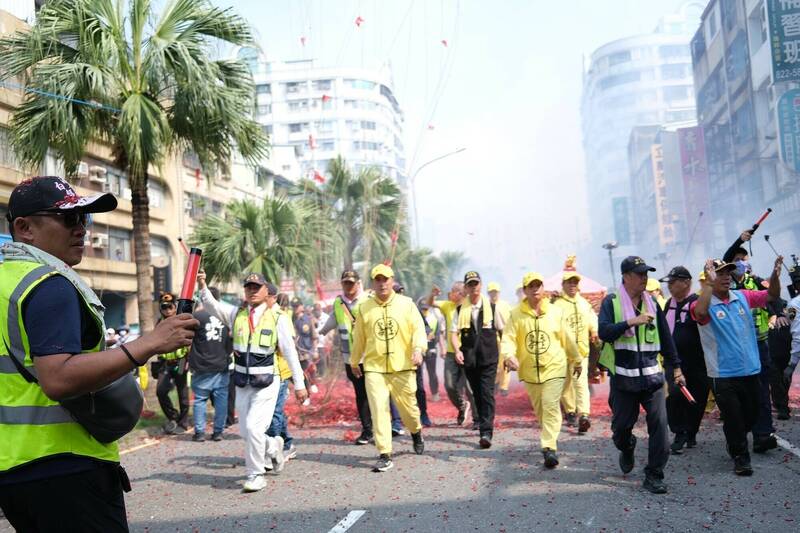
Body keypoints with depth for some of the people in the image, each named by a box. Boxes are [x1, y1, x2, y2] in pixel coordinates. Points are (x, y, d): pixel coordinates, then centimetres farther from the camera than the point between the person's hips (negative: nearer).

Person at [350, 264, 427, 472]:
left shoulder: (406, 304, 2)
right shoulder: (365, 308, 5)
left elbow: (418, 329, -5)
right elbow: (359, 337, 15)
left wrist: (418, 349, -23)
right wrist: (354, 361, 23)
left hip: (403, 367, 0)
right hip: (374, 367, 0)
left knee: (408, 406, 10)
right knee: (378, 410, -8)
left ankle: (416, 432, 43)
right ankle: (385, 455, -1)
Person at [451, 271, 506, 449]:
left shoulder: (491, 307, 4)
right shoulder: (460, 310, 5)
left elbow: (502, 330, 12)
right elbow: (454, 332, 1)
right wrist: (457, 350, -15)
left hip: (489, 357, -2)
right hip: (469, 359, 2)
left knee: (487, 393, -11)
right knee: (477, 394, 12)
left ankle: (486, 433, -15)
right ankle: (483, 423, 29)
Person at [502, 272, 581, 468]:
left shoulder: (556, 312, 0)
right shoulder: (516, 314, -3)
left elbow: (567, 339, 8)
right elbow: (508, 337, -8)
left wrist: (577, 360, 17)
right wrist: (509, 355, -28)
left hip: (554, 367, -2)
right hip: (530, 370, 2)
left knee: (551, 407, -12)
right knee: (539, 409, 13)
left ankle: (549, 448, -13)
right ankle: (551, 436, 36)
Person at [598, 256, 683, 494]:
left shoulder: (652, 303, 11)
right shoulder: (611, 302, -1)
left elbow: (665, 337, 15)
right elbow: (603, 331, -16)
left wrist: (676, 367, 13)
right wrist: (631, 322, -24)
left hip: (652, 376, 3)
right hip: (623, 377, -2)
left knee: (659, 424, -7)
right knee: (621, 425, 6)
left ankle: (654, 475, 3)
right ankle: (627, 449, 41)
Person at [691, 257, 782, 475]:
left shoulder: (742, 297, 5)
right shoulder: (705, 304, -10)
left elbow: (772, 296, 7)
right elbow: (700, 312, -33)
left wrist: (775, 275, -12)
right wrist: (709, 283, -33)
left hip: (750, 370, 5)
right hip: (723, 375, -5)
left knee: (752, 414, 20)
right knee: (733, 418, 4)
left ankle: (735, 442, 45)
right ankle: (740, 456, 21)